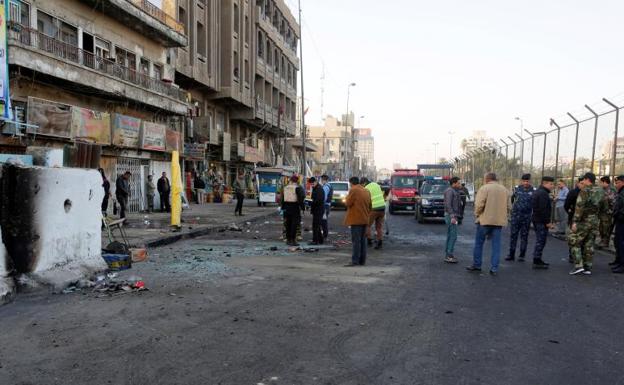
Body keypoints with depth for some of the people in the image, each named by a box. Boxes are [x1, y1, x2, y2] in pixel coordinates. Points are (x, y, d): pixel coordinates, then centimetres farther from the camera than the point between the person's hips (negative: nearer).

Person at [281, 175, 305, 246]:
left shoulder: (285, 188, 9)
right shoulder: (298, 188, -9)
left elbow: (282, 198, 12)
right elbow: (300, 199, -12)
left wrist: (283, 208, 17)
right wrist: (303, 207, -5)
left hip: (287, 208, 6)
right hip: (295, 208, -6)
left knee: (288, 224, 12)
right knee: (294, 224, -3)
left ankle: (288, 239, 18)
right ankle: (293, 240, -4)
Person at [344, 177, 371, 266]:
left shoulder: (353, 190, -10)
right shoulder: (366, 191, 15)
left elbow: (348, 203, -13)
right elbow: (369, 205, 17)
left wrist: (346, 199, 6)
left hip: (356, 219, -8)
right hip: (365, 219, 8)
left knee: (356, 240, -8)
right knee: (363, 240, 11)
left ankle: (355, 261, -10)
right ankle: (362, 261, 15)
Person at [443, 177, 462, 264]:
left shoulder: (454, 191, 19)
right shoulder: (449, 191, -13)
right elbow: (448, 205, -21)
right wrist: (452, 216, -25)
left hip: (453, 216, 11)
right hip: (451, 216, -11)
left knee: (450, 236, 11)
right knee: (453, 236, -12)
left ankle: (449, 254, 16)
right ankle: (449, 256, -11)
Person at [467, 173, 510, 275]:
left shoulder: (484, 188, -8)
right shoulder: (504, 189, 10)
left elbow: (479, 204, -16)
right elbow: (509, 206, 10)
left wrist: (477, 214, -1)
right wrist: (504, 216, 18)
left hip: (485, 220, -4)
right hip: (499, 221, 4)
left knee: (479, 243, 9)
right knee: (496, 245, 8)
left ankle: (476, 264, 17)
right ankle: (494, 268, 7)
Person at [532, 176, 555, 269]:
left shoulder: (538, 192, 17)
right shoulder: (543, 193, -16)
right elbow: (543, 209, -23)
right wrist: (547, 222, -19)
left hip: (537, 220, 11)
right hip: (541, 221, -11)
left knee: (540, 241, 16)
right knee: (541, 241, -6)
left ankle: (537, 260, 23)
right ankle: (537, 262, -3)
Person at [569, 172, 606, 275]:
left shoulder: (584, 190, -13)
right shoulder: (600, 191, 9)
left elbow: (579, 207, -19)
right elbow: (604, 208, 16)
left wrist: (575, 221, -18)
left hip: (584, 220, -7)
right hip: (595, 222, 7)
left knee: (574, 242, 0)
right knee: (589, 245, 12)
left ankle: (578, 266, -8)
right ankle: (588, 268, 14)